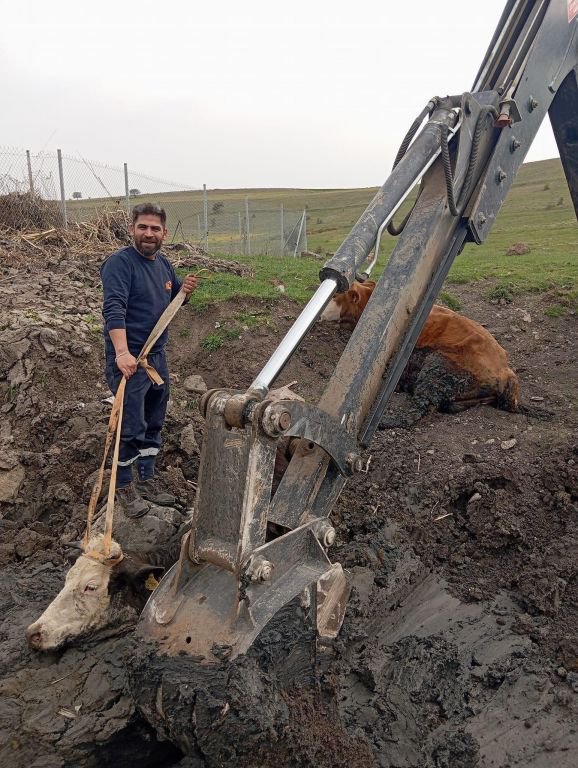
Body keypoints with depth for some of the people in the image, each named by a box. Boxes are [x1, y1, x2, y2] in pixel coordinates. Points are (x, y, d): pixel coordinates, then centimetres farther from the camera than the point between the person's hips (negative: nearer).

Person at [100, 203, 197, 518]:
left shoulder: (164, 264, 11)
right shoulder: (119, 263, -14)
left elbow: (172, 298, 25)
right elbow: (113, 309, -26)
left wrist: (185, 290, 1)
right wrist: (122, 352, -39)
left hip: (158, 356, 8)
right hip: (128, 360, -8)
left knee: (153, 425, 16)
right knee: (131, 429, -1)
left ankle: (147, 481, 30)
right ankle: (124, 488, 16)